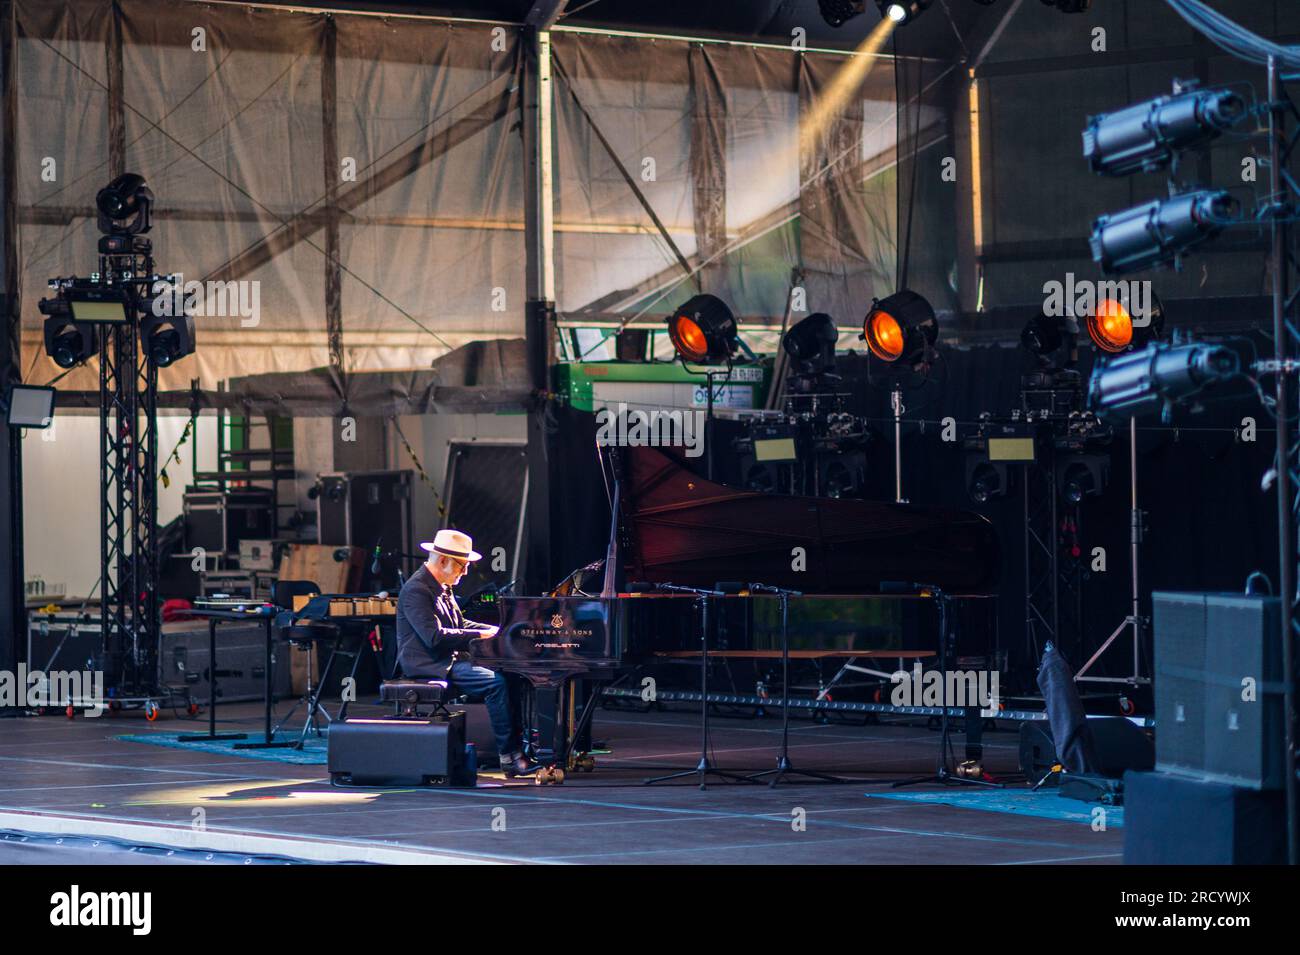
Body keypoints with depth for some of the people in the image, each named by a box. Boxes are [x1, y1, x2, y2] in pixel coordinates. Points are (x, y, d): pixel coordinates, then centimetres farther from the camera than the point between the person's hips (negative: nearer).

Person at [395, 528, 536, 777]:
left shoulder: (441, 588, 17)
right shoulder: (417, 589, -15)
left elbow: (460, 625, 25)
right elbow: (435, 636, -24)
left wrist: (495, 631, 10)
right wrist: (480, 635, -20)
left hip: (448, 660, 10)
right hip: (429, 666, -10)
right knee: (496, 682, -24)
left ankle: (521, 744, -8)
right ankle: (509, 756, -22)